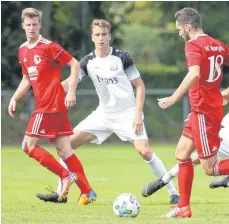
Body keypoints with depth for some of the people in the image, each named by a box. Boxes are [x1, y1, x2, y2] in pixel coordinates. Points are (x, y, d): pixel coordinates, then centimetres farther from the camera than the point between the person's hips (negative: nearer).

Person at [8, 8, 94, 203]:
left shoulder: (48, 46, -11)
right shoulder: (23, 50, 13)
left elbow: (75, 64, -11)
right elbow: (27, 79, 24)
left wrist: (71, 92, -17)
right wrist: (15, 99, 12)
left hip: (50, 105, -8)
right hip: (44, 105, 8)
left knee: (29, 145, -7)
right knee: (64, 151, 5)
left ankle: (66, 176, -5)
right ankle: (87, 190, 6)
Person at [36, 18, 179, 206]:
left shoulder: (121, 58, -11)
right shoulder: (88, 62, -1)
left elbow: (140, 86, -8)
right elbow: (71, 82, -11)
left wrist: (138, 114, -17)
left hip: (128, 114, -5)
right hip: (104, 114, 5)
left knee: (145, 151, -23)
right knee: (68, 142, -2)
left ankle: (173, 193, -13)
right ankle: (61, 192, 6)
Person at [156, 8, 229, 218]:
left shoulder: (193, 45, -15)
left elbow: (194, 74, -32)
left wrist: (174, 98, -33)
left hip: (203, 112, -9)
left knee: (210, 168, -4)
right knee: (182, 153, 15)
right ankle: (184, 207, 16)